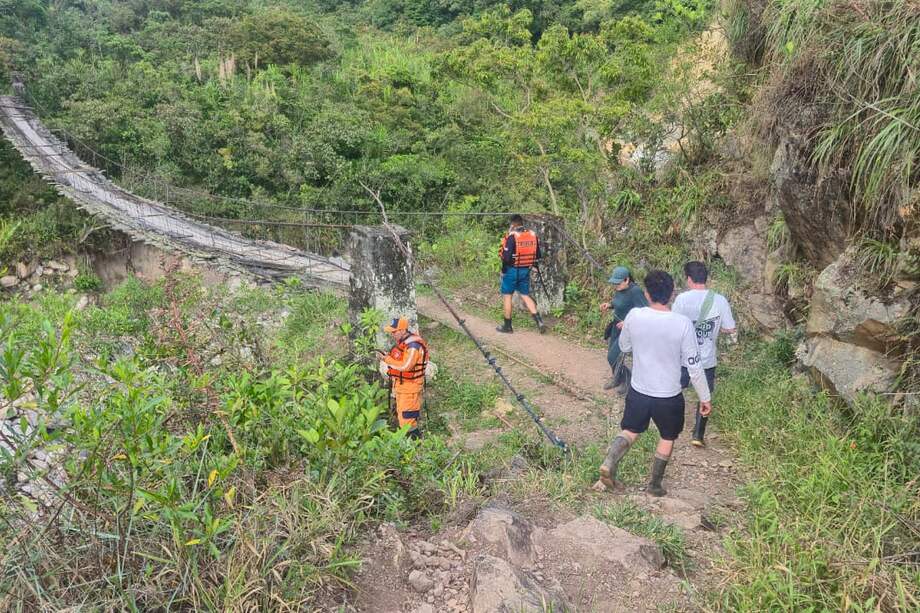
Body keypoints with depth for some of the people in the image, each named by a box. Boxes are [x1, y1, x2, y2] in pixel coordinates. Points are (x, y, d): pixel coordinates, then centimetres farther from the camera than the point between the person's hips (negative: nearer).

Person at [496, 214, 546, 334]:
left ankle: (507, 326, 15)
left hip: (512, 270, -5)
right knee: (525, 295, 15)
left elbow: (506, 257, -19)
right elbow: (537, 256, 7)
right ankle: (539, 321, 2)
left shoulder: (512, 236, -16)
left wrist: (503, 270, -5)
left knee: (507, 295, 8)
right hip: (526, 270, 5)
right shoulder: (533, 235, 3)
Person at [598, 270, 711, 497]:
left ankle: (609, 463, -2)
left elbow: (624, 347, 6)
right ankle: (654, 485, 31)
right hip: (669, 396, -2)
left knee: (630, 430, 22)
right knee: (667, 438, 22)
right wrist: (704, 397, -2)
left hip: (638, 391, 2)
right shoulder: (683, 324, -19)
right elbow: (694, 366, -13)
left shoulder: (634, 316, -13)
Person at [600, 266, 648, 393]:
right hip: (617, 326, 8)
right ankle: (617, 378, 44)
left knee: (613, 357, -7)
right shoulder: (618, 289, -1)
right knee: (612, 353, 18)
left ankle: (627, 381, 16)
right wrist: (608, 305, -1)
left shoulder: (635, 291, -25)